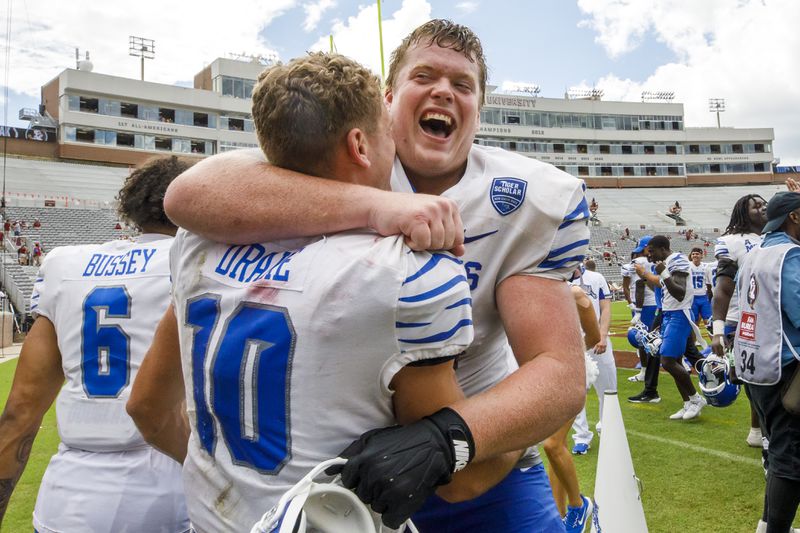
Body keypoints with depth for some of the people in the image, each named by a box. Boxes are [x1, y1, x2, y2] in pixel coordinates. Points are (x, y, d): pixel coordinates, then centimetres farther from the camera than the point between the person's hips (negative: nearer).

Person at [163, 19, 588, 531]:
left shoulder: (532, 202, -13)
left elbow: (561, 376, -21)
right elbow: (190, 194, -32)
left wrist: (443, 438, -39)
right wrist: (375, 204, -43)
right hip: (351, 459, 0)